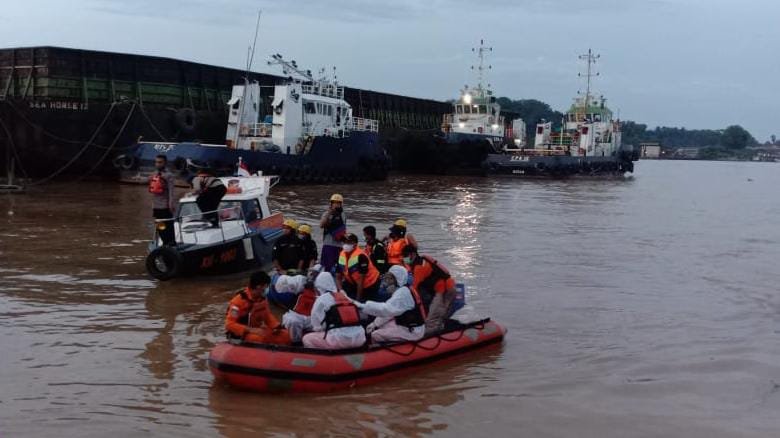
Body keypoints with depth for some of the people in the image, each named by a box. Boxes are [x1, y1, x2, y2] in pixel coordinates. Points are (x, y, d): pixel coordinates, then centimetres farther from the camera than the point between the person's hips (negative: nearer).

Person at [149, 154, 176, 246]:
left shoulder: (168, 175, -8)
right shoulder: (153, 175, 13)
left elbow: (171, 191, -13)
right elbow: (153, 191, 19)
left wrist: (171, 204, -19)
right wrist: (153, 207, 18)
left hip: (165, 206, -8)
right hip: (156, 206, 8)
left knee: (168, 227, -4)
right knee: (160, 228, 12)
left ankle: (172, 243, 2)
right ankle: (165, 243, 22)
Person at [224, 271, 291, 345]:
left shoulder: (262, 300, 4)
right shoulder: (239, 300, -17)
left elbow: (268, 316, 19)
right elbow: (229, 324, -20)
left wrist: (277, 327, -2)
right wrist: (251, 330, -30)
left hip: (258, 330, 7)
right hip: (240, 333, -7)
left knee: (285, 335, -8)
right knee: (260, 339, -38)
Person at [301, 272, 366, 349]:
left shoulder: (322, 299, 6)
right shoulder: (346, 297, 24)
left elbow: (317, 324, 5)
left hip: (339, 339, -5)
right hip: (358, 339, 5)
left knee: (307, 339, 15)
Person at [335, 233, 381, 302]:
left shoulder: (360, 256, -28)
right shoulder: (341, 255, -7)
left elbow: (361, 280, -26)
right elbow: (338, 277, -3)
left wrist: (358, 299, -22)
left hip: (370, 284, -6)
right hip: (354, 283, 6)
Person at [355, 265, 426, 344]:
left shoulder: (403, 293, -24)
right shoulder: (401, 291, 9)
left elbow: (387, 309, -37)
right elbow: (389, 311, 13)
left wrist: (362, 306, -42)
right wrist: (375, 323, 3)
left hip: (413, 331, -10)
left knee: (375, 336, -16)